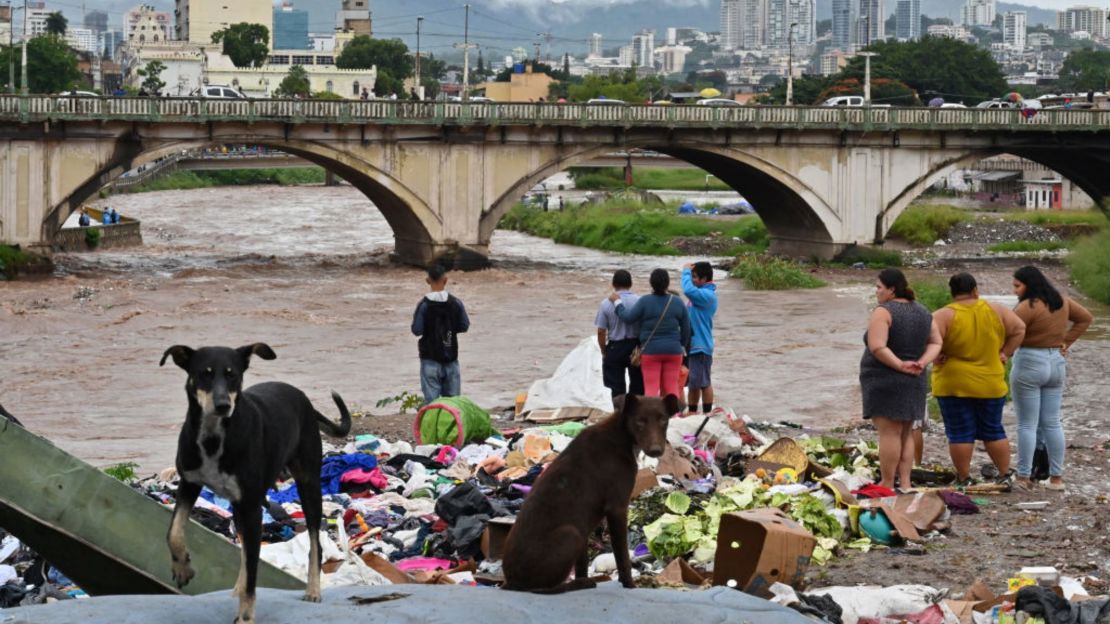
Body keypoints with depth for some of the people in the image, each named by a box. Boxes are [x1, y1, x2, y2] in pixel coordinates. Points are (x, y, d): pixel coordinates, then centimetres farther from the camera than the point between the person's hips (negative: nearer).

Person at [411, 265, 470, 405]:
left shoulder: (424, 305, -12)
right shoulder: (456, 303, -4)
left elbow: (417, 330, -11)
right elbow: (464, 326, 4)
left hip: (430, 358, -3)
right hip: (451, 357, 3)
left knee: (431, 398, -1)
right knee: (452, 397, 11)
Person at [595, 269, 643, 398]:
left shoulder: (607, 303, -9)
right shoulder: (639, 301, -8)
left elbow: (601, 331, -7)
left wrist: (604, 352, 6)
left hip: (615, 348, -1)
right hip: (636, 346, 1)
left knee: (617, 387, 6)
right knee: (637, 384, 13)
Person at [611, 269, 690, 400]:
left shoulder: (645, 301, -10)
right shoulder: (678, 303, 2)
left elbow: (628, 317, -8)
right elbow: (686, 329, 6)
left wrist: (617, 302, 7)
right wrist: (681, 344, 21)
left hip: (651, 351, -3)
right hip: (673, 351, 3)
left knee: (651, 388, -1)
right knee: (672, 387, 7)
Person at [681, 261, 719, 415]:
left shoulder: (708, 295, -18)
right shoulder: (699, 294, 13)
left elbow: (688, 290, -32)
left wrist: (686, 271, -21)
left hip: (700, 346, -10)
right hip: (690, 344, 10)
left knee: (703, 383, -2)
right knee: (691, 383, 16)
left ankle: (707, 414, 6)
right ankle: (692, 413, 24)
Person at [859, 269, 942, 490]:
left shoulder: (883, 312, -14)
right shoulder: (922, 312, 10)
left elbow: (877, 347, -23)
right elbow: (936, 343, 12)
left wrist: (899, 365, -17)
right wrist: (922, 363, -2)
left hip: (885, 381, -8)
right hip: (914, 383, 8)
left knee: (889, 432, -6)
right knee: (906, 433, 14)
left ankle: (887, 484, -4)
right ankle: (905, 482, 13)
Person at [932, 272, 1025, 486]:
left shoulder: (944, 315, -11)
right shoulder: (995, 310, 0)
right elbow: (1019, 329, 5)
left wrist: (938, 356, -7)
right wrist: (1005, 353, 8)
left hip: (954, 384, -3)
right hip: (991, 384, 3)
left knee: (960, 433, 2)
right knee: (993, 431, 14)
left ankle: (964, 478, 4)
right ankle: (1005, 474, 18)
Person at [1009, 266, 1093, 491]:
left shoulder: (1028, 307, -18)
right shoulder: (1062, 301, 7)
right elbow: (1085, 318, 18)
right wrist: (1066, 341, 12)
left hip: (1029, 363, -7)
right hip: (1056, 362, 7)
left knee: (1027, 424, -1)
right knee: (1052, 423, 12)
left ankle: (1023, 477, 0)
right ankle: (1056, 477, 13)